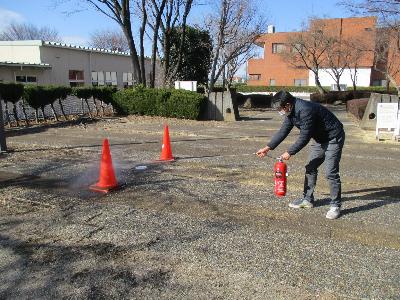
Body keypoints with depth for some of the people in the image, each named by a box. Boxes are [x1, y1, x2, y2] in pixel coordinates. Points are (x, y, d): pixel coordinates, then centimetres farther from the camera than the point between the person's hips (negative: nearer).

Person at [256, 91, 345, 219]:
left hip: (333, 138, -9)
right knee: (310, 168, 11)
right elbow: (283, 131, 2)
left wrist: (289, 152, -21)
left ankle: (335, 205, 1)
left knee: (331, 172, -12)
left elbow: (304, 137, -29)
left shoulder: (305, 110, -33)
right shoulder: (291, 112, -3)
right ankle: (307, 199, 21)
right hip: (320, 139, 10)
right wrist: (267, 148, -2)